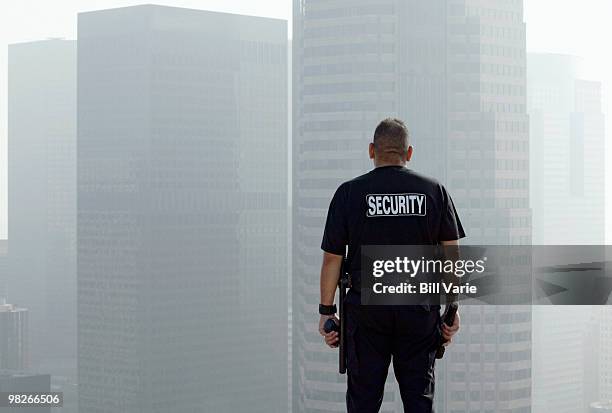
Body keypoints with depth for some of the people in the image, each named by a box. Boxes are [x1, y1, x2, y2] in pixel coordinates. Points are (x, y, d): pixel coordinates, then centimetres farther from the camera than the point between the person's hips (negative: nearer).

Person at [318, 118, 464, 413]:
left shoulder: (349, 193, -3)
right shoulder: (434, 191, 2)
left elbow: (332, 258, -2)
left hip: (366, 310, -1)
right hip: (420, 310, 1)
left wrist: (326, 311, 6)